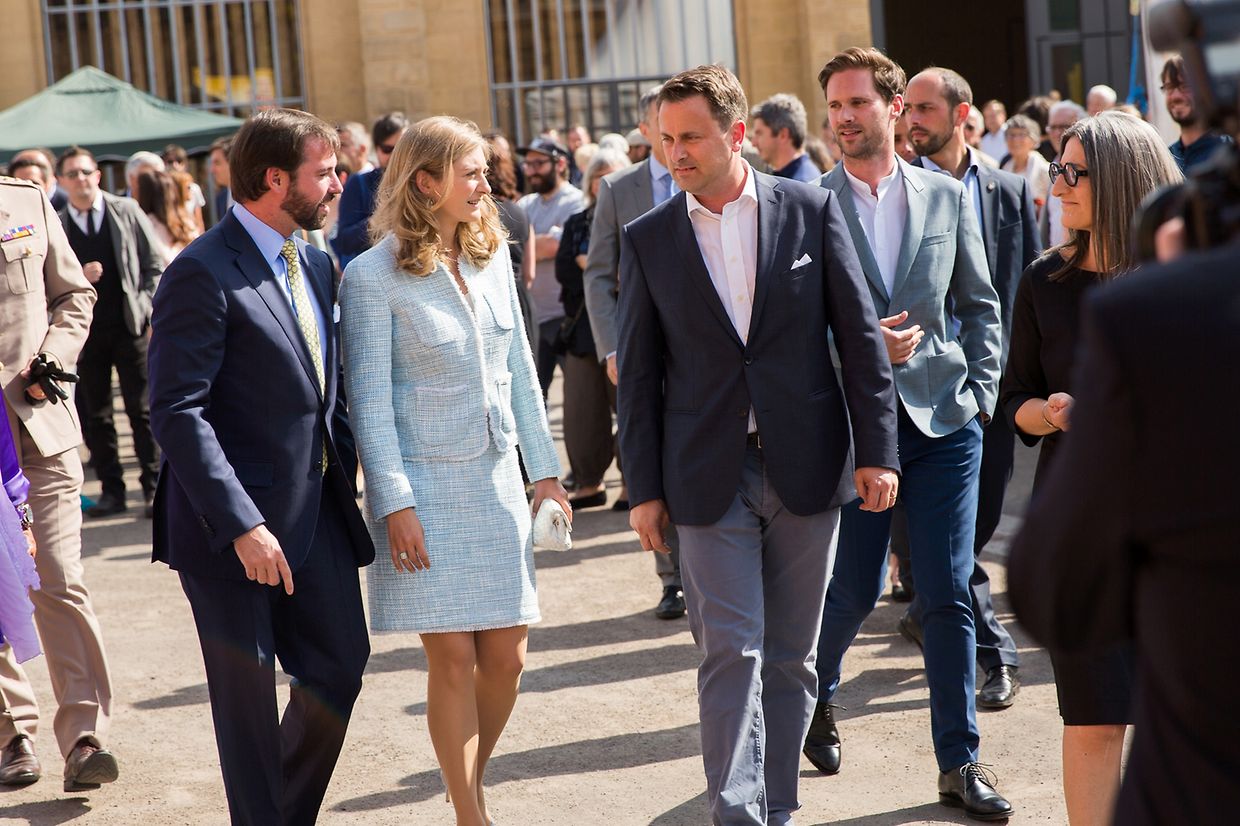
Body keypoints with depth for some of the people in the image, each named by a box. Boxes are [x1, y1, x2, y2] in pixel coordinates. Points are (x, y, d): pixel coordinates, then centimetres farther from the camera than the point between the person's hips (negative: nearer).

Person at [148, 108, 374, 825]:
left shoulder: (316, 263, 10)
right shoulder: (203, 273, -15)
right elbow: (178, 414, -20)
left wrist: (348, 468, 5)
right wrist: (241, 525, -24)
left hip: (317, 510, 8)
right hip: (235, 524, -8)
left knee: (341, 662, 12)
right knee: (249, 692, 4)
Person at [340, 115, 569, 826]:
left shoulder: (492, 255, 7)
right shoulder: (373, 275, -9)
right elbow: (370, 400, -10)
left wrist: (545, 469, 10)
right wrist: (396, 503, -14)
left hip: (497, 477, 5)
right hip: (425, 482, -5)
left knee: (507, 655, 5)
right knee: (454, 656, -3)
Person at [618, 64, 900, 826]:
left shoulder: (811, 210, 1)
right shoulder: (648, 240, 3)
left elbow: (860, 335, 2)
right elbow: (639, 373, 5)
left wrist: (877, 448, -3)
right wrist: (645, 488, 1)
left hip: (805, 466, 1)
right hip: (711, 475, 0)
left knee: (791, 654, 8)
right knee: (731, 652, -6)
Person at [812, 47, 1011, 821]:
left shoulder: (947, 196, 6)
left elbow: (980, 306, 10)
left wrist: (981, 395, 1)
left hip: (943, 419, 1)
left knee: (949, 597, 1)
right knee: (854, 591, 6)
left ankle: (960, 763, 11)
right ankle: (817, 691, 37)